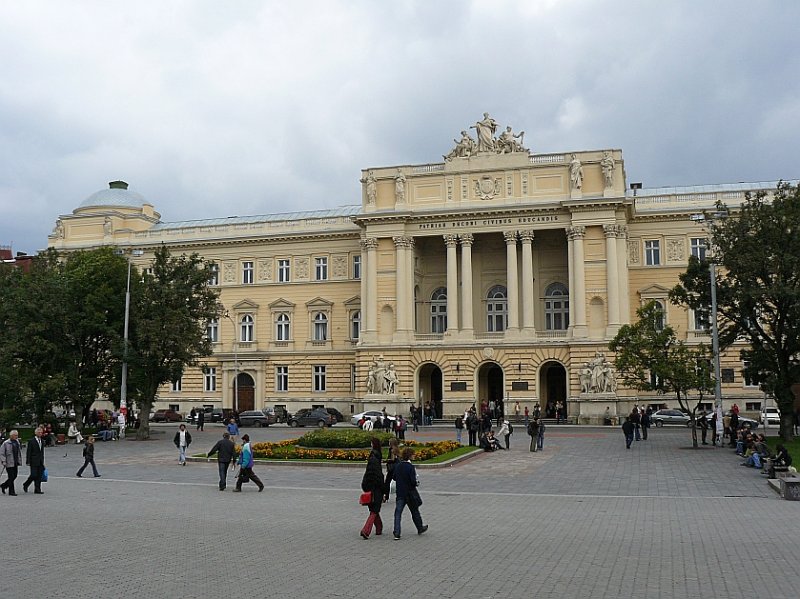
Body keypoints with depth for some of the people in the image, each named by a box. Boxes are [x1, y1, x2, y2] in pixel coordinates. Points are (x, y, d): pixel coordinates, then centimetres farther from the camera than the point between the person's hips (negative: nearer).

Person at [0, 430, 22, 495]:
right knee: (11, 477, -2)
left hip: (15, 463, 7)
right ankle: (11, 491, 8)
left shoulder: (17, 442, 9)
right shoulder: (6, 443, -10)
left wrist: (19, 460, 13)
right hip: (9, 463, -7)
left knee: (14, 476, 11)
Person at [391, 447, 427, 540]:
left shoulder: (398, 466, 1)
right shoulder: (411, 467, -17)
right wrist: (417, 483, -2)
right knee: (415, 511, 16)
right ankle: (420, 528, 34)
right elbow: (413, 481, -22)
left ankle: (397, 534, -6)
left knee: (398, 513, 2)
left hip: (400, 493, 4)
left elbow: (394, 478, 10)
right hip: (410, 493, -4)